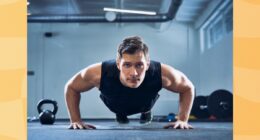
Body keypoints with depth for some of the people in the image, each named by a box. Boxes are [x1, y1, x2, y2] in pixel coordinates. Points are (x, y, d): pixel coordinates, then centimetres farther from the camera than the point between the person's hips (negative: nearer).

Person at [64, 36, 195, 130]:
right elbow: (71, 87, -25)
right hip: (116, 106, 0)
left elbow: (188, 87, -23)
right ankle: (120, 113, 62)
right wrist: (76, 120, -28)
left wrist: (182, 120, -28)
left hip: (145, 104, 1)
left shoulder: (162, 74, -47)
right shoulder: (99, 73, -48)